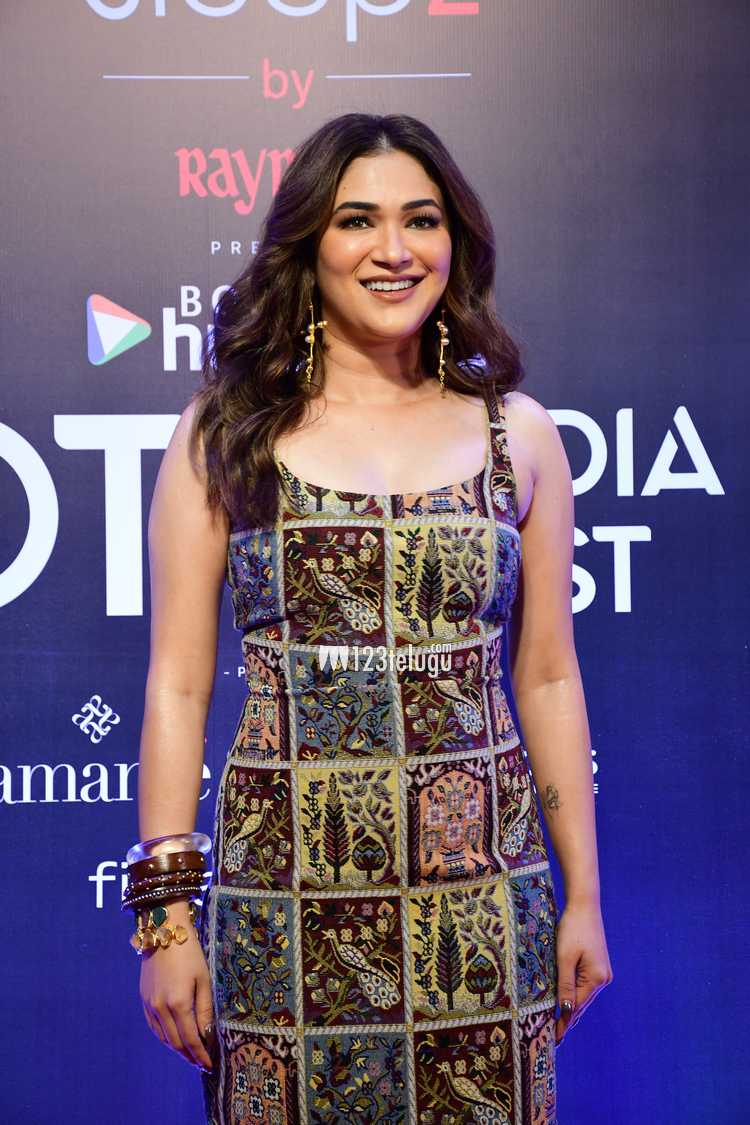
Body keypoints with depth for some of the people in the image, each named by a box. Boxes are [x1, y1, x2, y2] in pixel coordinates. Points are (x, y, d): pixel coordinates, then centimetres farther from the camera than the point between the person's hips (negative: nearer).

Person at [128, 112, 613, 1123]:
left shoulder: (520, 433, 4)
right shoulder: (224, 432, 0)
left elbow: (548, 678, 7)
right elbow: (177, 685, -1)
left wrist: (585, 896, 7)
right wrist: (166, 915, -5)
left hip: (484, 888, 2)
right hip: (289, 889, -1)